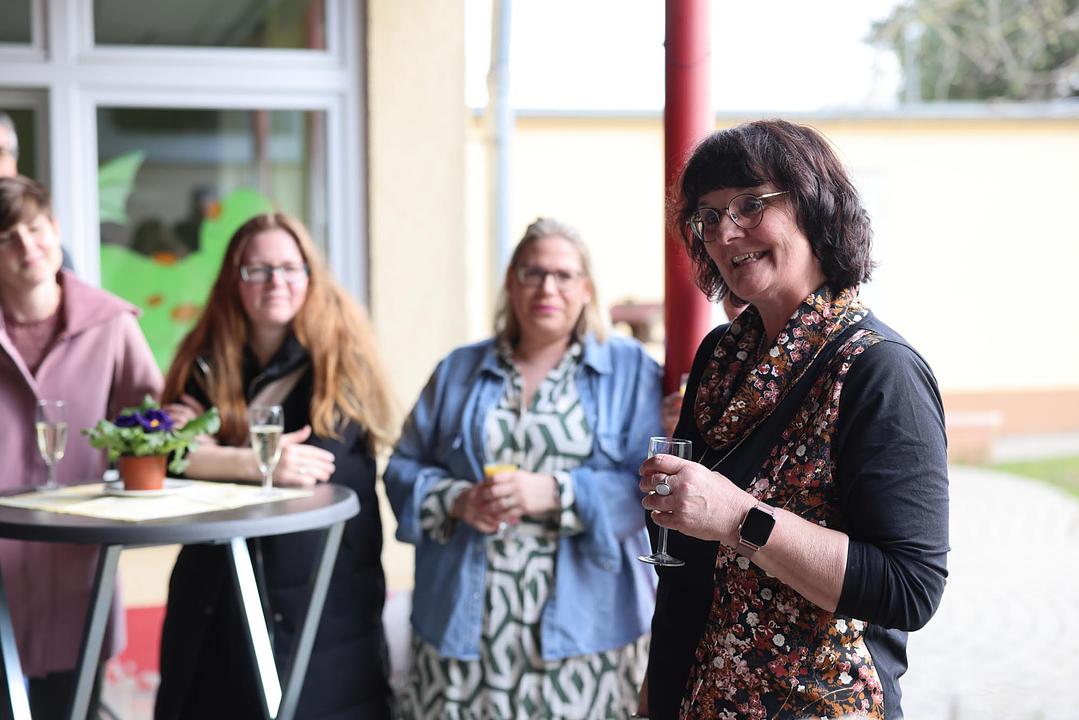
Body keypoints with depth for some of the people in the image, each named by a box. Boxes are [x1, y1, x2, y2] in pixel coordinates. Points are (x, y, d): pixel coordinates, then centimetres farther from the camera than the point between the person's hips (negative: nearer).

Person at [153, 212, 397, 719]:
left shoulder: (342, 357, -4)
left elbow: (323, 465, -15)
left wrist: (212, 448, -10)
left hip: (326, 595, -2)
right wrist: (257, 463, -23)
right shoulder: (206, 360, 4)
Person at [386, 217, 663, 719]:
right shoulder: (459, 371, 14)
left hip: (583, 619, -2)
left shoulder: (630, 369, 6)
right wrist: (457, 500, -9)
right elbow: (403, 470, 11)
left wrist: (556, 493, -17)